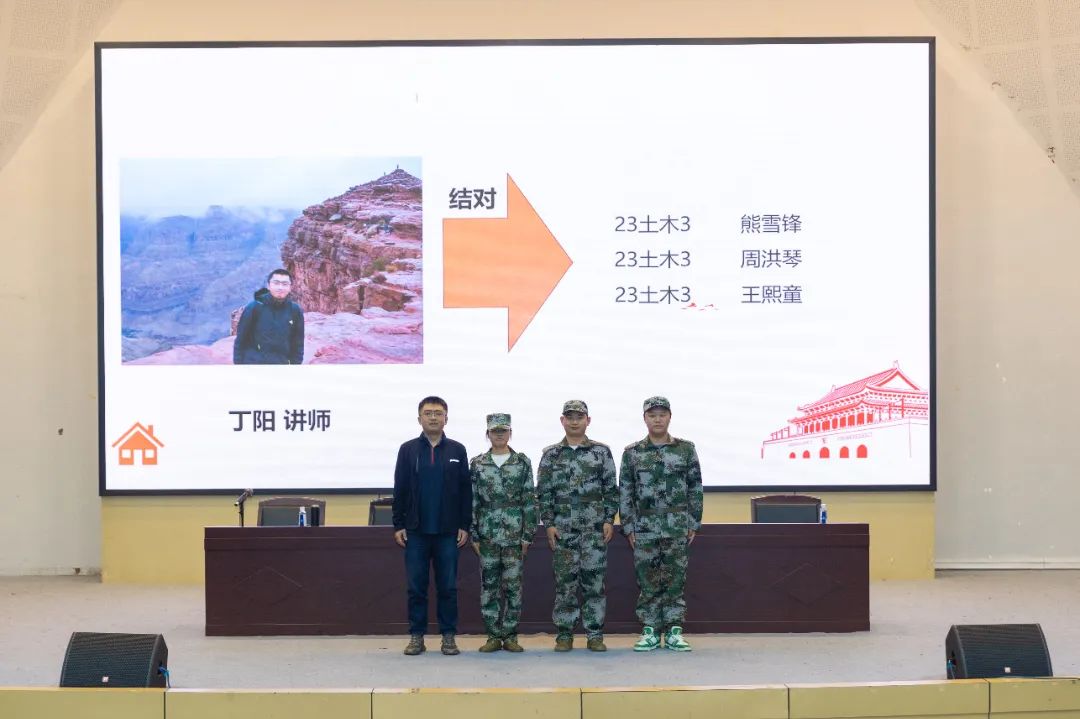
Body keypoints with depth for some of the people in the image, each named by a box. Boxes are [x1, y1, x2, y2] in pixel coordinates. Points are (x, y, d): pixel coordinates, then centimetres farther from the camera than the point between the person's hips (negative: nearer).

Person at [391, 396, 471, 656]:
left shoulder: (457, 451, 6)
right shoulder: (408, 450, 6)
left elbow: (466, 491, 5)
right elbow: (400, 490, 5)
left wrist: (465, 525, -1)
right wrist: (398, 525, -1)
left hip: (448, 532, 0)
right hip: (416, 531, 0)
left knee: (448, 586, 3)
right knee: (416, 587, 3)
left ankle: (449, 636, 10)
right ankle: (416, 637, 9)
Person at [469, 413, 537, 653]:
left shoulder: (522, 462, 3)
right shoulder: (477, 464, 6)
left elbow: (529, 500, 2)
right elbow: (472, 502, 7)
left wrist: (528, 534, -3)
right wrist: (474, 536, 2)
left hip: (515, 535, -1)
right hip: (488, 535, 1)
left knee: (513, 587, 0)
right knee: (489, 587, 2)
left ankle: (510, 635, 8)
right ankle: (494, 636, 9)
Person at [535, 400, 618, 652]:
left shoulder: (602, 452, 7)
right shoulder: (550, 454, 8)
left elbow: (611, 489, 6)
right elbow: (543, 492, 6)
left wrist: (609, 520, -3)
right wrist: (549, 524, -3)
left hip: (595, 527, 0)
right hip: (562, 528, 0)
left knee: (594, 580, -1)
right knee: (565, 581, 1)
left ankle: (595, 634, 5)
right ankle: (564, 634, 7)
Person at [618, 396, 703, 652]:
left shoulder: (686, 449, 4)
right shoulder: (632, 453, 5)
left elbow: (695, 489, 6)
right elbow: (625, 493, 6)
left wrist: (694, 523, 2)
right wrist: (628, 526, 1)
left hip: (677, 528, 0)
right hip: (644, 528, 0)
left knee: (675, 581, 0)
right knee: (647, 582, 2)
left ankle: (674, 632, 5)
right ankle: (650, 632, 7)